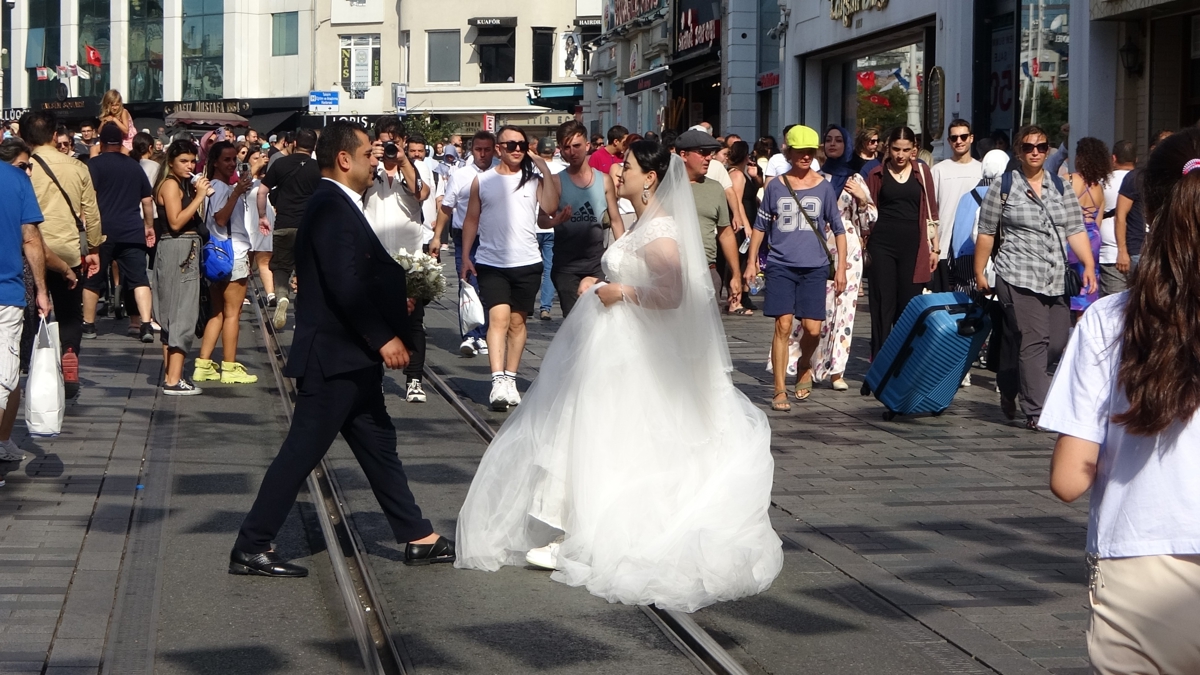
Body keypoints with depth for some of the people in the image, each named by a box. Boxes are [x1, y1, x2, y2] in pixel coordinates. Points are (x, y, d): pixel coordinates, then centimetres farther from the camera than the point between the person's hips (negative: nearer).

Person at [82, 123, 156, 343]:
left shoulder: (94, 164, -2)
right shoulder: (134, 166, 11)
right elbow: (147, 199, 15)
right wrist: (149, 226, 25)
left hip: (103, 230, -3)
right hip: (132, 230, 3)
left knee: (93, 279, 10)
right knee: (139, 278, 0)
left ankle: (88, 325, 18)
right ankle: (145, 324, -13)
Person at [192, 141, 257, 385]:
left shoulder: (225, 187, 17)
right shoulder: (219, 187, -12)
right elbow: (220, 219, -27)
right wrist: (237, 193, -33)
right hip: (230, 255, -10)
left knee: (218, 312, 12)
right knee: (232, 312, -5)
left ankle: (203, 365, 11)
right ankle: (229, 368, -1)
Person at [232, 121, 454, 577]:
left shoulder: (338, 207, 15)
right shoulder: (332, 209, -18)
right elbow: (345, 284, -26)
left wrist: (392, 300, 12)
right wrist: (384, 337, -24)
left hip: (350, 357, 11)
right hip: (332, 357, -11)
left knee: (379, 446, 15)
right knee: (302, 451, -6)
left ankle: (418, 538, 23)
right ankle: (250, 548, 1)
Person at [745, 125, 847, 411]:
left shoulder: (824, 187, 5)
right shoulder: (776, 186, 6)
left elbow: (838, 229, 9)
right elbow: (761, 225, 13)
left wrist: (841, 268, 4)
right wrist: (752, 262, 9)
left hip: (814, 268, 0)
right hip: (780, 266, 0)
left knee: (812, 328, -5)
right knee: (783, 326, -8)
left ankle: (804, 367, 28)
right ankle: (780, 391, -1)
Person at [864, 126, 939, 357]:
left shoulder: (922, 172, 8)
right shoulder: (877, 174, 6)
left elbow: (931, 211, 10)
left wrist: (935, 247, 7)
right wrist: (864, 248, 3)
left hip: (913, 245, 1)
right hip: (882, 245, 0)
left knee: (909, 306, 1)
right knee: (883, 306, 0)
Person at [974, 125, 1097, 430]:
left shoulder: (1061, 187, 14)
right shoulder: (1003, 186, 3)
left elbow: (1075, 230, 9)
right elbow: (986, 233, 5)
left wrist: (1089, 264, -4)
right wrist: (979, 273, 4)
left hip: (1057, 280, 5)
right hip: (1019, 278, -5)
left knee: (1058, 343, 4)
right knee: (1033, 342, -13)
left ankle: (1009, 388, 26)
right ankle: (1035, 412, -9)